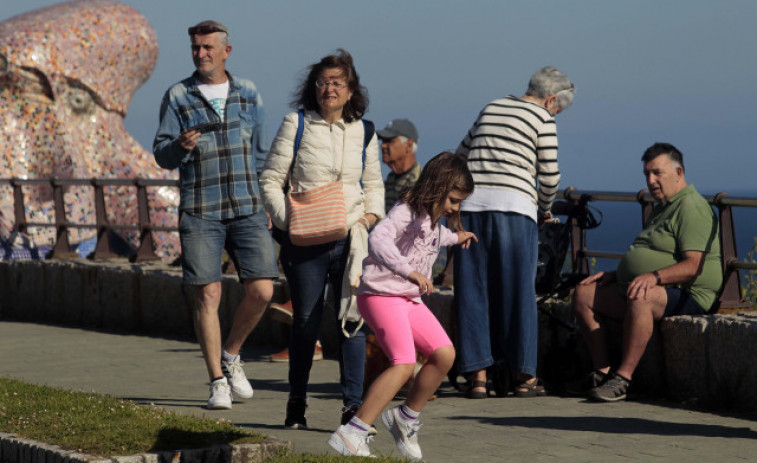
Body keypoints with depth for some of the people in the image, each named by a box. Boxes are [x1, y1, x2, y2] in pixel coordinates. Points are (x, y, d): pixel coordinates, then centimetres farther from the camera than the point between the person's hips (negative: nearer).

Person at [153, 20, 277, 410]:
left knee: (261, 290, -8)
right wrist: (180, 145, -23)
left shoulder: (247, 93, 10)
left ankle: (230, 356, 16)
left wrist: (266, 203, 15)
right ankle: (218, 382, 4)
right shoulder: (177, 97, 2)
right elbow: (162, 156, 0)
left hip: (247, 209, 2)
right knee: (207, 295, -5)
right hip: (200, 212, -2)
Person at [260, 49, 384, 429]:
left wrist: (371, 215, 2)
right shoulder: (296, 125, 1)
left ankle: (353, 404, 0)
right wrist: (286, 219, -11)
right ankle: (297, 402, 20)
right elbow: (270, 180, 2)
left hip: (351, 238, 2)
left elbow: (373, 185, 21)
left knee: (353, 319, -4)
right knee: (305, 321, 5)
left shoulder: (363, 132, 9)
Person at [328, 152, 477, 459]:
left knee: (445, 354, 0)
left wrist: (454, 237, 54)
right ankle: (351, 435, -25)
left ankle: (406, 418, 17)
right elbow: (378, 239, -34)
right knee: (404, 362, -22)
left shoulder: (432, 220, 15)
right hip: (381, 294, -9)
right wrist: (409, 271, -41)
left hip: (410, 299, 9)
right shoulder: (406, 211, -15)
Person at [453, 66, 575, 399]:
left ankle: (477, 375, 4)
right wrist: (544, 209, 21)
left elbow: (461, 154, 27)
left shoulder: (490, 109, 20)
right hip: (514, 205, -4)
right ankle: (523, 375, 8)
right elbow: (549, 175, 3)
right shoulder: (543, 119, 4)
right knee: (517, 292, 3)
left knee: (472, 291, 5)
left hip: (471, 203, 5)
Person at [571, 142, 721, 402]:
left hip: (685, 295, -10)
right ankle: (602, 371, -7)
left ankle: (623, 378, -38)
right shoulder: (663, 208, 23)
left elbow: (693, 267, -22)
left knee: (641, 299, -40)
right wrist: (614, 275, 17)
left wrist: (654, 277, -33)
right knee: (584, 295, 0)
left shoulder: (691, 207, -11)